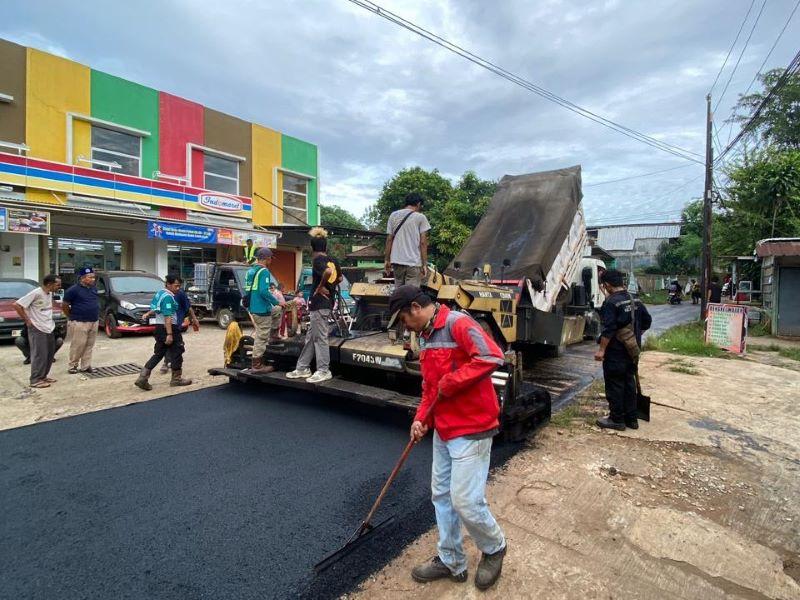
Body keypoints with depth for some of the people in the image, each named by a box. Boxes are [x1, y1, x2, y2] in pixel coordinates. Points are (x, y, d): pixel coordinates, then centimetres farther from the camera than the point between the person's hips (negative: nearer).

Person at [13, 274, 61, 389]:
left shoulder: (50, 293, 6)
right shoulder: (36, 293, -18)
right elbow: (17, 305, -19)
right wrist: (27, 320, -15)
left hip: (49, 328, 8)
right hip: (37, 329, -8)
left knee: (50, 354, 14)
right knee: (40, 355, -4)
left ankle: (43, 376, 26)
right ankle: (35, 380, 5)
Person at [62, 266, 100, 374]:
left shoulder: (94, 288, 11)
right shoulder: (73, 290, -7)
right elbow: (64, 306, -3)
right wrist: (72, 317, 3)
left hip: (94, 322, 6)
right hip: (80, 323, -6)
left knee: (89, 346, 8)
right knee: (78, 346, -2)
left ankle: (85, 366, 15)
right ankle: (73, 366, 10)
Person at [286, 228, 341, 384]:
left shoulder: (317, 260, -11)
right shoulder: (333, 260, 12)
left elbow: (328, 271, -31)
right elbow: (339, 278, 24)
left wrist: (320, 287, -18)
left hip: (319, 303, -9)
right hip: (328, 302, 9)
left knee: (320, 337, -1)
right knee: (310, 336, 15)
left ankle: (324, 371, 7)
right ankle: (302, 368, 22)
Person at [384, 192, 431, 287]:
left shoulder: (393, 216, 9)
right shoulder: (420, 217, -1)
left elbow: (389, 239, 8)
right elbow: (423, 242, -6)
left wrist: (387, 260, 12)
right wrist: (424, 264, -4)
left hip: (397, 261, 4)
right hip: (413, 262, -4)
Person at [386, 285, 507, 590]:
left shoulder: (457, 323, -17)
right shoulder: (425, 338, 12)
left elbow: (492, 357, -29)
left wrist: (450, 382, -22)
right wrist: (421, 418, 3)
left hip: (471, 428, -9)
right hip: (443, 429, 9)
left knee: (466, 501, -2)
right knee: (442, 496, 15)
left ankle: (494, 549, 28)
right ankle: (451, 561, 34)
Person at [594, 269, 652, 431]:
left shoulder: (611, 302, -17)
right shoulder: (635, 301, 8)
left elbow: (609, 329, -22)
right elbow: (647, 321, 16)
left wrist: (601, 349, -18)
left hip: (616, 352, -8)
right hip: (632, 350, 8)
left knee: (614, 385, 2)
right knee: (629, 383, 16)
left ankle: (617, 420, 9)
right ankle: (631, 419, 23)